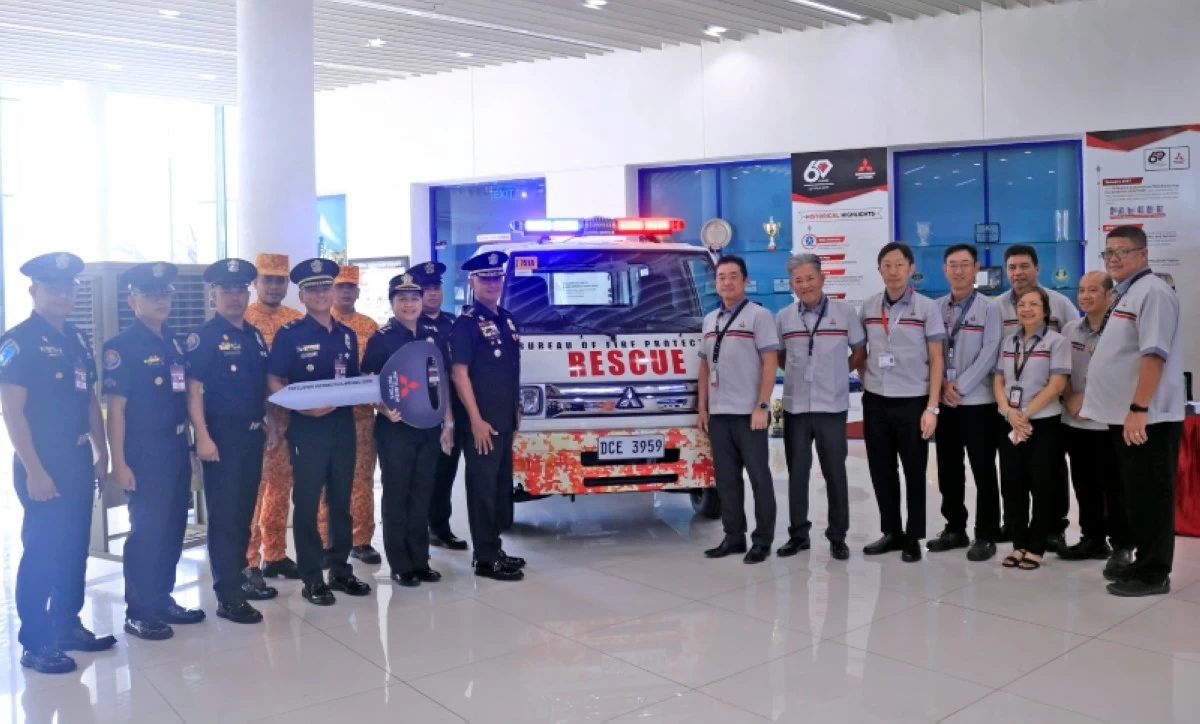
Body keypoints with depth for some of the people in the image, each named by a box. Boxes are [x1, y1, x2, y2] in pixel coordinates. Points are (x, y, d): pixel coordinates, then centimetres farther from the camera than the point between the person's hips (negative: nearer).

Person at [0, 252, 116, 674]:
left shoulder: (77, 339, 11)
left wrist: (101, 453, 12)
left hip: (78, 460, 7)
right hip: (42, 463, -7)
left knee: (75, 547, 13)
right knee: (42, 551, 0)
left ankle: (67, 627, 27)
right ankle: (34, 643, 12)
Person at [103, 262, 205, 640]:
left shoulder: (173, 343, 11)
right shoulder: (121, 346, -10)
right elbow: (116, 408, -13)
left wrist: (188, 443, 14)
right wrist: (119, 462, -16)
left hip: (177, 446, 7)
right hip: (144, 449, -7)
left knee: (173, 528, 13)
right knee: (146, 530, 0)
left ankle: (163, 600, 26)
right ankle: (138, 612, 12)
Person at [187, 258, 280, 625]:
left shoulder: (255, 336, 12)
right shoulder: (204, 336, -8)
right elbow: (193, 390, -13)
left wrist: (270, 426, 15)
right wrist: (203, 437, -19)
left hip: (252, 433, 7)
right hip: (222, 434, -7)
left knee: (245, 511, 14)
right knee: (224, 514, -2)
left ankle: (238, 578, 27)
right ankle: (227, 596, 4)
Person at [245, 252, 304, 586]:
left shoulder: (298, 320, 10)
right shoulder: (242, 320, -5)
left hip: (290, 416, 5)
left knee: (282, 486, 12)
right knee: (252, 488, -2)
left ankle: (276, 555, 22)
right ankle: (248, 562, 6)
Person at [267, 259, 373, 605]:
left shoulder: (347, 335, 10)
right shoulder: (289, 334, -5)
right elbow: (273, 383, -8)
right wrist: (303, 407, -22)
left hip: (343, 426, 5)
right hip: (307, 429, -5)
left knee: (341, 501, 12)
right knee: (307, 504, 3)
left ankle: (340, 570, 24)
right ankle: (312, 578, 12)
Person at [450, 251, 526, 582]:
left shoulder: (508, 320, 14)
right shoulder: (467, 323, -10)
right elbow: (459, 374, -15)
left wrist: (516, 410, 17)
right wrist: (476, 420, -18)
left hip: (505, 419, 8)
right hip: (482, 421, -8)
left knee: (502, 484, 14)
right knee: (483, 486, -2)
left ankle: (495, 548, 26)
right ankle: (485, 558, 5)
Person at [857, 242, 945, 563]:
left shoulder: (927, 308, -4)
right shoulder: (868, 308, 5)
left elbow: (936, 361, -5)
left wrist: (932, 407, -11)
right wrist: (867, 382, 6)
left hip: (912, 402, -3)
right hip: (875, 403, 3)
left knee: (914, 472, 6)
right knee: (881, 471, 9)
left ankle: (913, 537, 18)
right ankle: (891, 532, 24)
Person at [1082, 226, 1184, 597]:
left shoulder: (1152, 291, -12)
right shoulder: (1124, 295, 17)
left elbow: (1154, 354, -22)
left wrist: (1138, 409, -26)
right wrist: (1089, 394, 19)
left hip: (1146, 418, -10)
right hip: (1122, 416, 10)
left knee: (1150, 496, -2)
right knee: (1135, 495, 15)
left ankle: (1154, 573, 6)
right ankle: (1144, 562, 24)